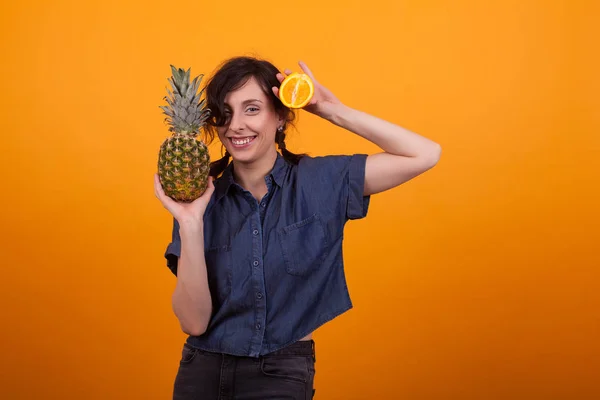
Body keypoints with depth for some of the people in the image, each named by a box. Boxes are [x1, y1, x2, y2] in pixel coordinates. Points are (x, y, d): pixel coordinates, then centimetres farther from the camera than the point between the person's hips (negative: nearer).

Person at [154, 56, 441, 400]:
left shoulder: (320, 182, -5)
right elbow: (194, 322, -9)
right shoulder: (202, 199, -4)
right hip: (203, 370, 1)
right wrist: (190, 224, -20)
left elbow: (425, 155, -10)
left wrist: (334, 111, -12)